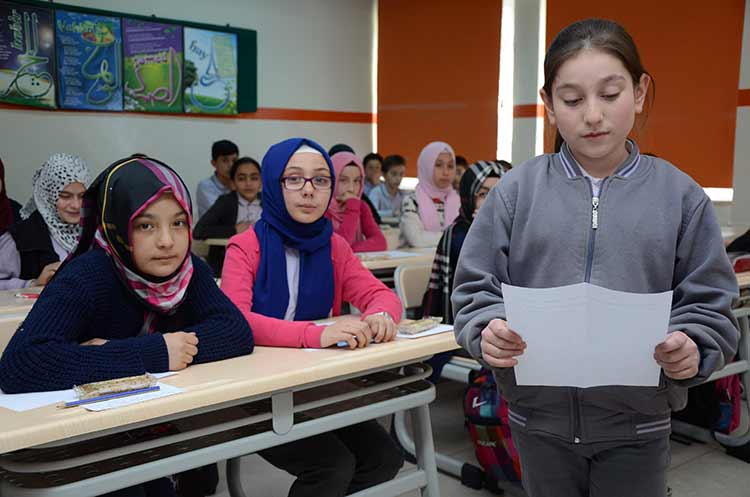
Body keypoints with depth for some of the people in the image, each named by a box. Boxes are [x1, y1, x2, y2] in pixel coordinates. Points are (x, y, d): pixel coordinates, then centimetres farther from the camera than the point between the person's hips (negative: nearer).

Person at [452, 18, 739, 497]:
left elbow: (709, 304, 0)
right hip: (539, 418, 1)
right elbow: (476, 288, 0)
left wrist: (692, 348, -19)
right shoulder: (516, 191, -3)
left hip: (636, 426, 0)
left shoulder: (680, 196, -3)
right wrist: (489, 329, -20)